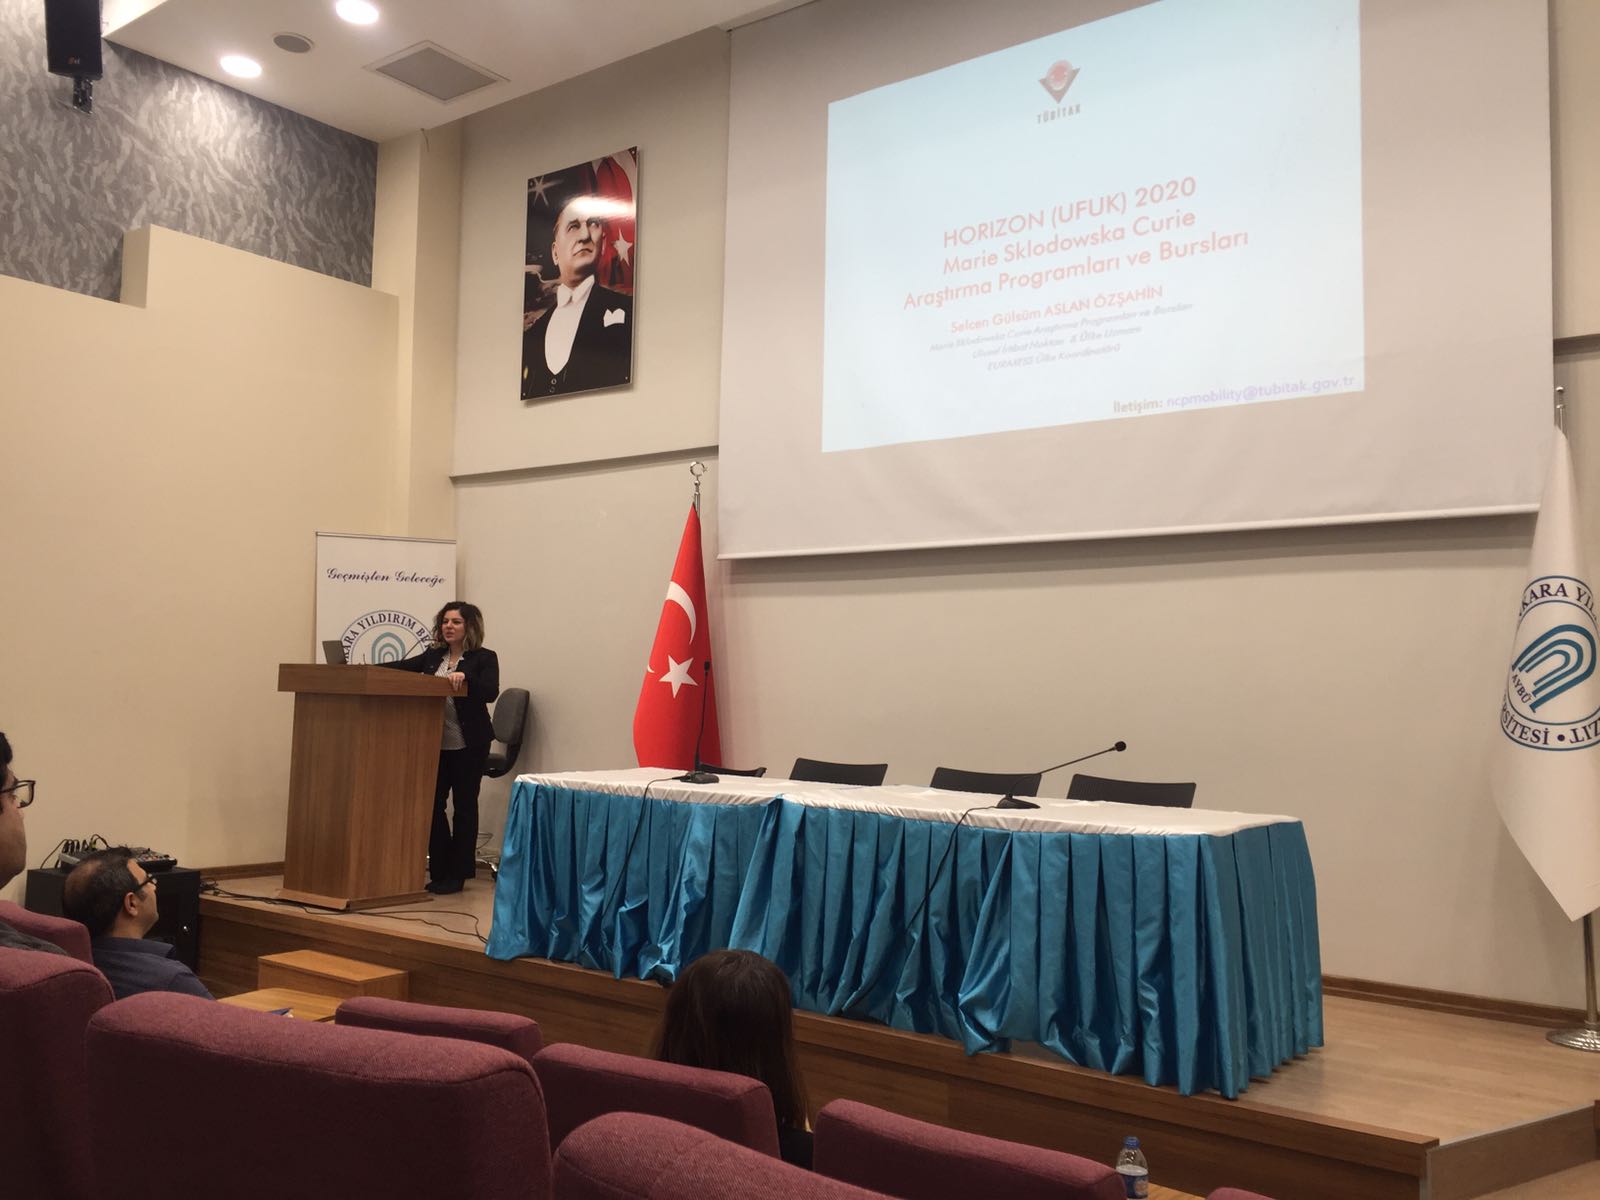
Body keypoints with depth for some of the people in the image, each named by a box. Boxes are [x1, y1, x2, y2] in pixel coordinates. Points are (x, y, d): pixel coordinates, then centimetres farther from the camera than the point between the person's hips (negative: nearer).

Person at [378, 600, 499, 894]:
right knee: (432, 804, 3)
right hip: (436, 742, 5)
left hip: (468, 745, -4)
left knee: (464, 807, 4)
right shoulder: (433, 656, 11)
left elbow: (490, 692, -17)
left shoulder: (484, 658, -4)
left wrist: (465, 676, -32)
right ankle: (439, 871, 15)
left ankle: (457, 874, 13)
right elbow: (401, 668, 3)